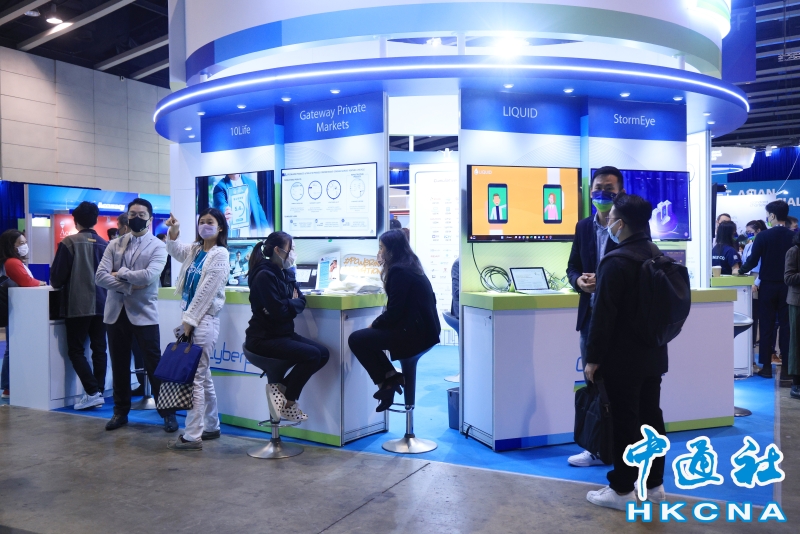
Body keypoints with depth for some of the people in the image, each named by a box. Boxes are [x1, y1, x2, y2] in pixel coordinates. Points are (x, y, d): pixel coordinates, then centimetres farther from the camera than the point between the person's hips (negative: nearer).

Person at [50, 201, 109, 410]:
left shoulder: (69, 243, -9)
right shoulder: (106, 245, 4)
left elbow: (56, 277, -8)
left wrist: (58, 284, 14)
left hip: (78, 305, -4)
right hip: (101, 304, 4)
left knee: (76, 350, 3)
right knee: (99, 349, 9)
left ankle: (92, 392, -6)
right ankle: (99, 392, 11)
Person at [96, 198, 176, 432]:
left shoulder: (158, 247, -2)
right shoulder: (114, 245, 8)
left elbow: (148, 276, -18)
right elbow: (100, 276, -4)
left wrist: (120, 273, -6)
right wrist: (129, 287, -13)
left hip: (144, 314, -4)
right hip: (116, 312, 4)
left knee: (154, 365, 0)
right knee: (119, 365, 13)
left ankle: (168, 413, 10)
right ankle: (121, 411, 27)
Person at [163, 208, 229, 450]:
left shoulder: (220, 254, -10)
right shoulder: (195, 250, 15)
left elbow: (206, 291, -13)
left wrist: (190, 320, -13)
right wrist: (174, 232, -18)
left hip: (204, 320, -8)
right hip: (191, 318, 8)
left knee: (195, 377, -8)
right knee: (204, 376, 14)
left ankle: (193, 436, -4)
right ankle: (211, 427, 24)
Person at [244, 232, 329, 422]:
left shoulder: (286, 273, 11)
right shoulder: (265, 275, -17)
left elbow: (301, 301, 5)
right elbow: (278, 311, -23)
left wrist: (288, 304, -14)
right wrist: (292, 304, -4)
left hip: (284, 334, 9)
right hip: (264, 339, -9)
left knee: (323, 353, -5)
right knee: (312, 354, -21)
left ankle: (280, 387, 3)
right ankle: (288, 403, -4)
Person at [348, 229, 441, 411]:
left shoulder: (399, 271, -16)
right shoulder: (411, 267, 14)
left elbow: (394, 312, -19)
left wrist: (373, 325, -3)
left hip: (414, 334, -10)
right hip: (424, 329, 10)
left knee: (356, 339, -4)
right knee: (366, 336, 20)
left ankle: (387, 380, 6)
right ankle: (391, 377, 13)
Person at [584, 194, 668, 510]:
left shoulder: (616, 262, -19)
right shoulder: (656, 256, 8)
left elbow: (603, 315, -20)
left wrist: (593, 358, -14)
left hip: (623, 358, -8)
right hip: (653, 353, 8)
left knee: (625, 422, -1)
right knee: (651, 416, 15)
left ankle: (622, 490, 9)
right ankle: (654, 483, 25)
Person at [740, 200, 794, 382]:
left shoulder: (763, 236, -9)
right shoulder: (794, 237, -1)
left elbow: (753, 261, -10)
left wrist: (741, 270, 7)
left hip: (768, 286, -2)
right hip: (787, 286, 2)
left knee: (767, 326, 5)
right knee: (786, 326, 5)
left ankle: (766, 367, 8)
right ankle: (786, 368, 6)